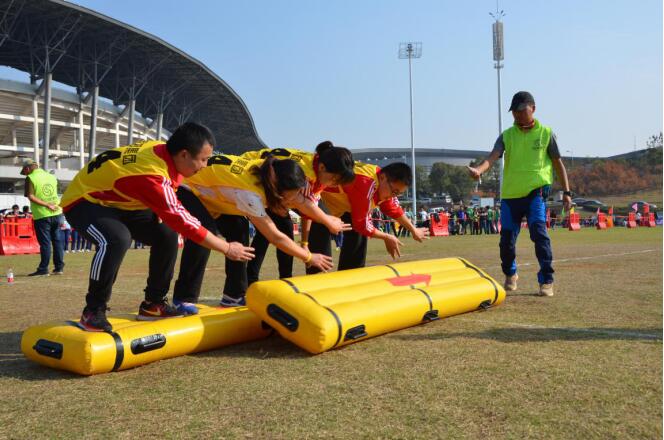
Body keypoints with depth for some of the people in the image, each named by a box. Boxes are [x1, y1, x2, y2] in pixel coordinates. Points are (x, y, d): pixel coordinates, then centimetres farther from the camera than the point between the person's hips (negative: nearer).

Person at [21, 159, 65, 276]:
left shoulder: (30, 178, -6)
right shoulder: (51, 176, 11)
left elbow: (31, 196, -16)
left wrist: (47, 205, -15)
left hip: (42, 215, -5)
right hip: (57, 213, 5)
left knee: (45, 243, -1)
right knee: (57, 241, 9)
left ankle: (43, 269, 5)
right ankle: (59, 267, 13)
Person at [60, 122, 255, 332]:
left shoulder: (162, 149, -12)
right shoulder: (152, 174, -36)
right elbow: (182, 221, -32)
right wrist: (228, 248, -23)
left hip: (115, 201, 9)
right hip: (83, 201, -9)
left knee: (166, 234, 0)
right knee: (116, 239, -36)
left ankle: (153, 304, 10)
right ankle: (92, 312, -18)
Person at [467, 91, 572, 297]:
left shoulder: (545, 133, 4)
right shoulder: (506, 135, 6)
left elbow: (557, 162, 9)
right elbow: (494, 156, -10)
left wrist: (566, 191, 4)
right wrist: (479, 169, -32)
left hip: (536, 191, -2)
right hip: (510, 194, 2)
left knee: (539, 231, -20)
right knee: (506, 239, 6)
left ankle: (546, 280, -9)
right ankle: (510, 275, 33)